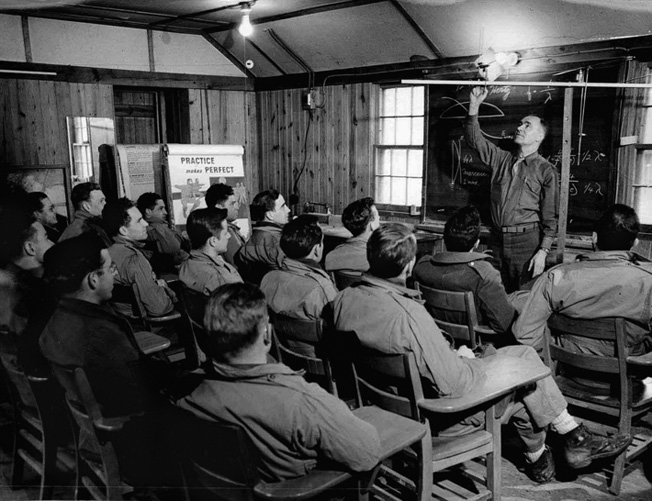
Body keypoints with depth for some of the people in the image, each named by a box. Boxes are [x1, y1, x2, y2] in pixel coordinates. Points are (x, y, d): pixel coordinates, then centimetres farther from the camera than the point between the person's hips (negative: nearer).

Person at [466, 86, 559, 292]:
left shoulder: (545, 171, -2)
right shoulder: (501, 159, 11)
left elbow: (550, 216, -5)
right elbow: (474, 138, 7)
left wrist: (543, 251, -12)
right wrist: (474, 107, -5)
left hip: (527, 240, -4)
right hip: (497, 239, 4)